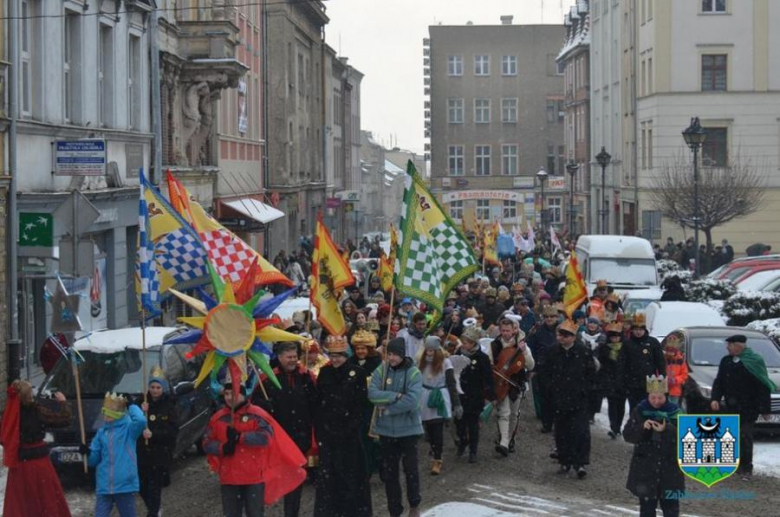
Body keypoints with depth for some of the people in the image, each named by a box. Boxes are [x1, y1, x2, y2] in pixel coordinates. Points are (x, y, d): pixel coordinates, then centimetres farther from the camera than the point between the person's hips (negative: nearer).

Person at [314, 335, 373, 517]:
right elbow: (318, 401, 7)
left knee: (352, 471, 2)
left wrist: (354, 424, -11)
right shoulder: (324, 372, 7)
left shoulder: (357, 372, -4)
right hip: (327, 429, 3)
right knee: (328, 471, 4)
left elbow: (362, 401, -5)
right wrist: (319, 426, 1)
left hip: (350, 430, -3)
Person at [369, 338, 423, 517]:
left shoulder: (413, 373, -9)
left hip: (408, 428, -3)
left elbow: (412, 401, -21)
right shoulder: (380, 371, -1)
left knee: (411, 469, 1)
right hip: (386, 429, 3)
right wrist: (396, 396, -22)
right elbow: (372, 394, -14)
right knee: (389, 472, 9)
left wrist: (387, 408, -17)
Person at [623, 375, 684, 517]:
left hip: (670, 467, 0)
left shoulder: (674, 412, -4)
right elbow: (627, 435, -7)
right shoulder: (639, 411, -2)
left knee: (671, 505, 6)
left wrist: (666, 430, -30)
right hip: (645, 467, 0)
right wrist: (642, 427, -25)